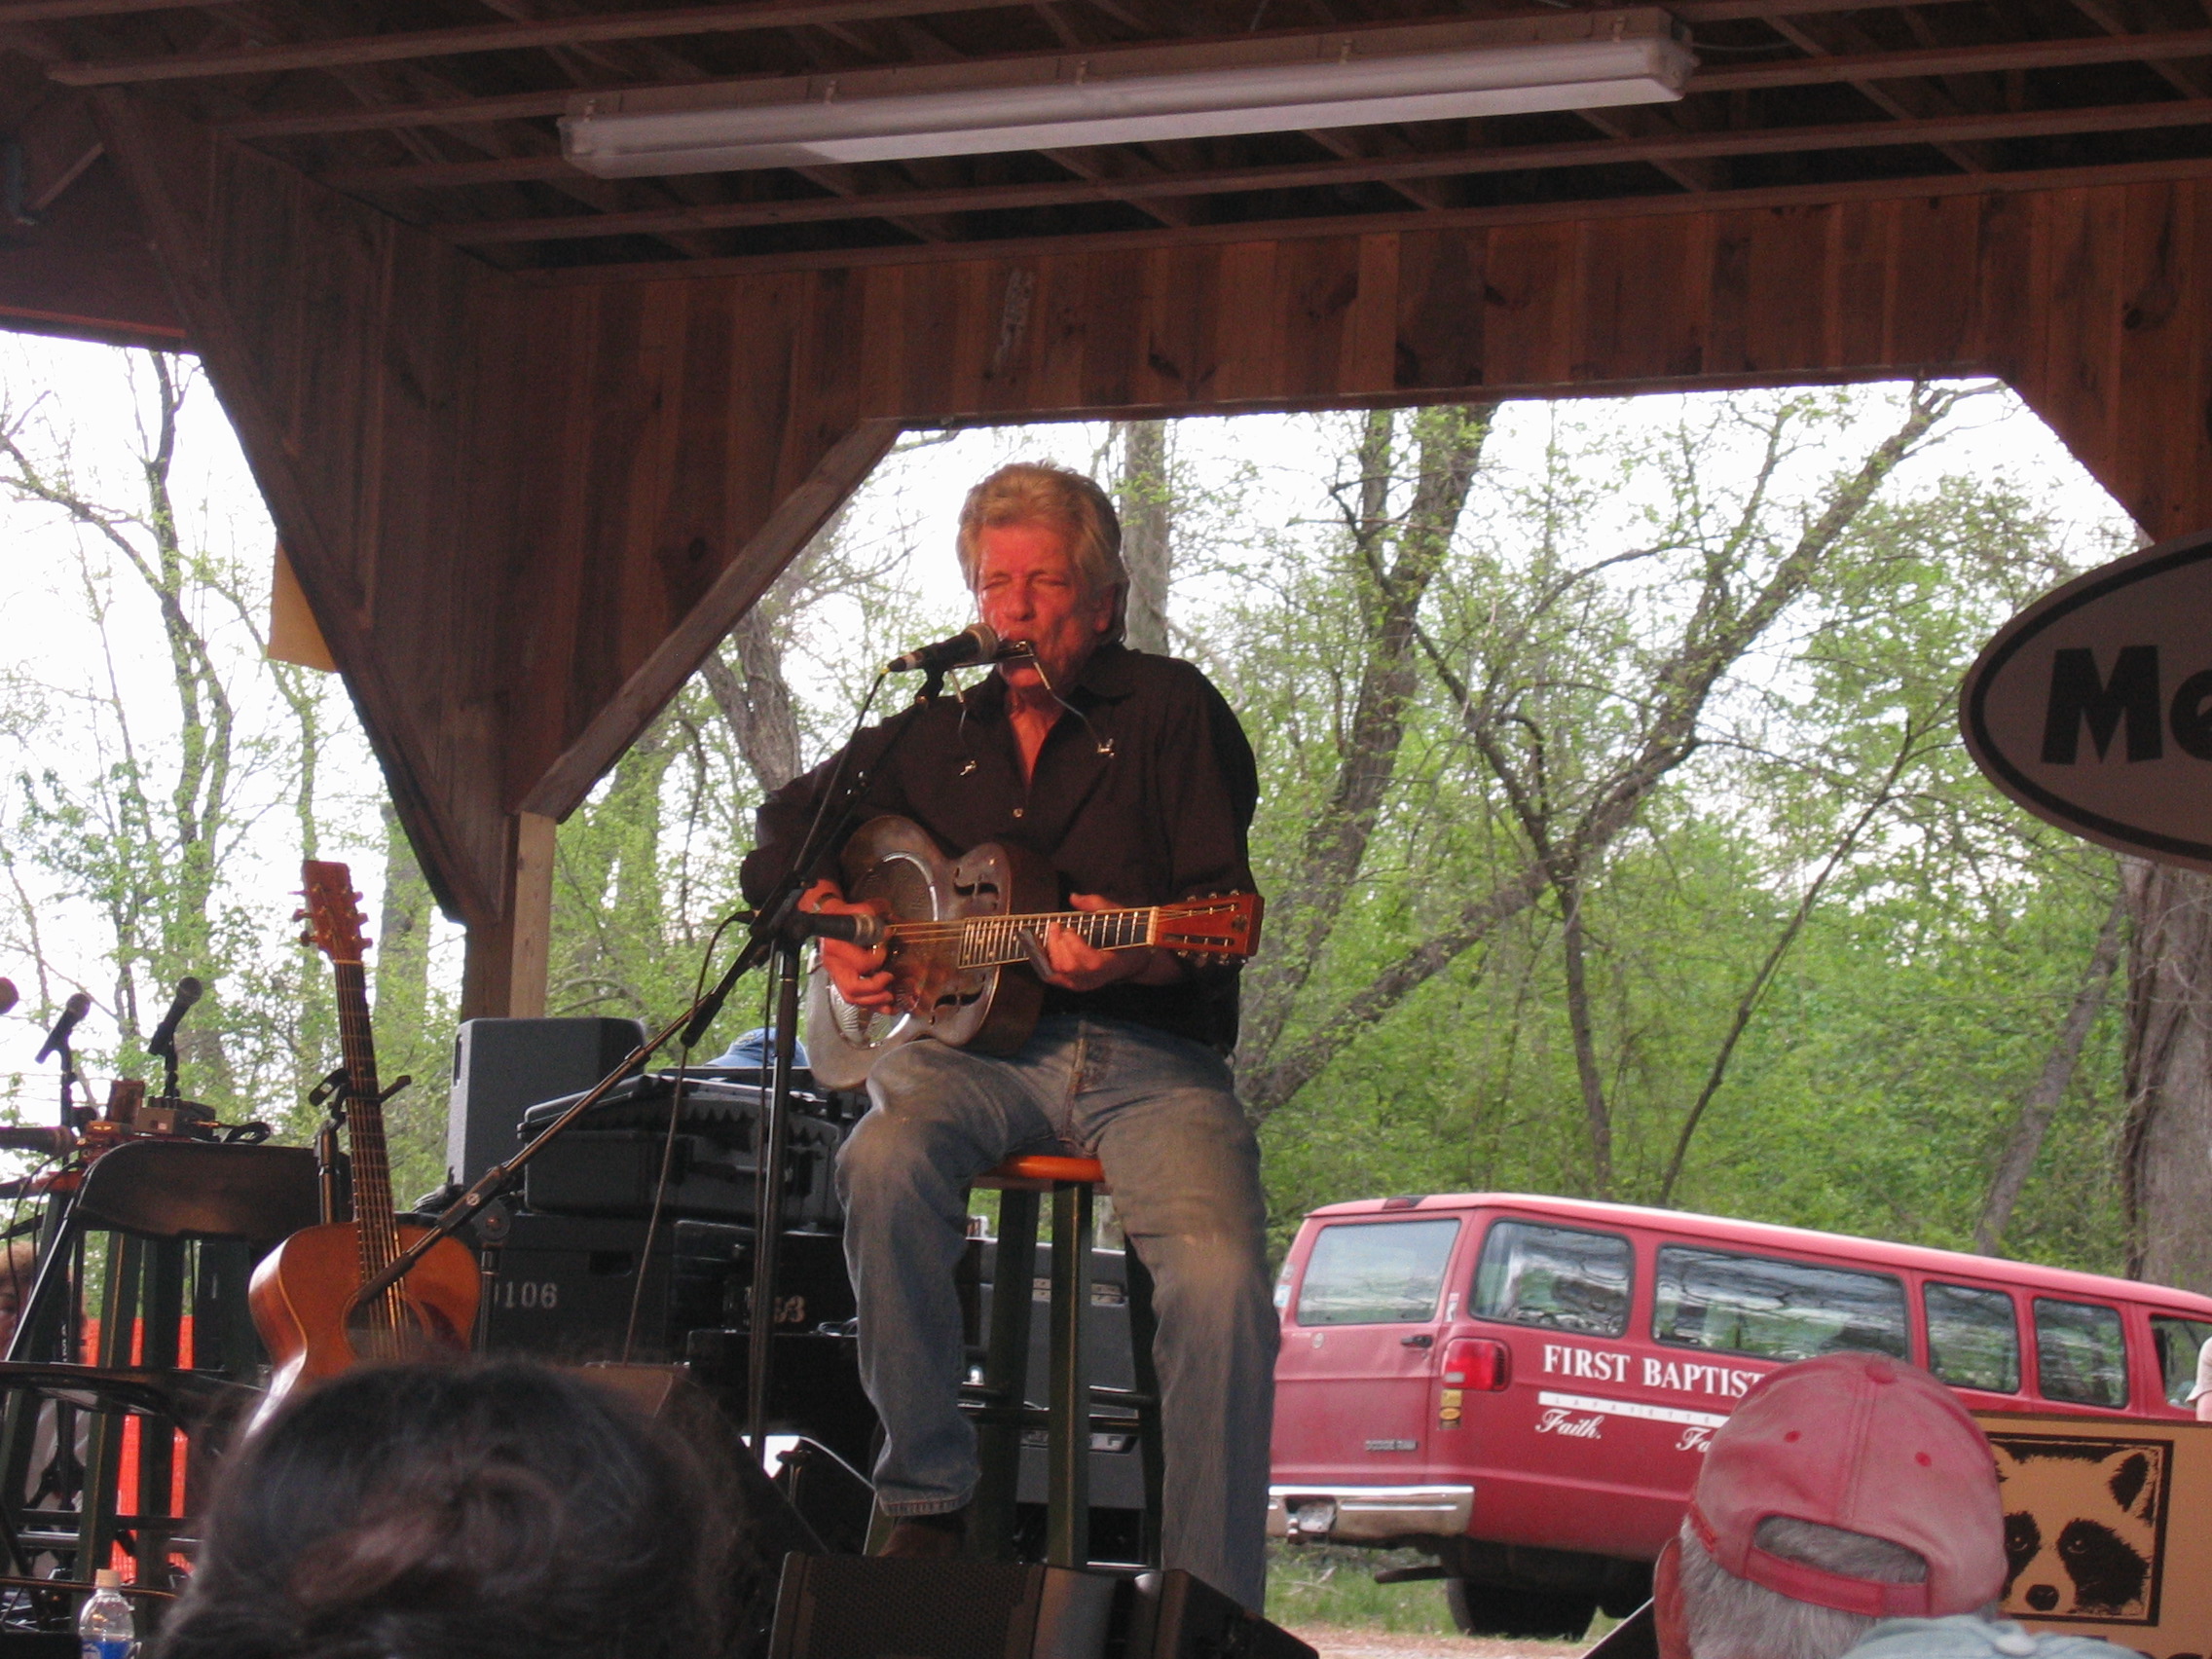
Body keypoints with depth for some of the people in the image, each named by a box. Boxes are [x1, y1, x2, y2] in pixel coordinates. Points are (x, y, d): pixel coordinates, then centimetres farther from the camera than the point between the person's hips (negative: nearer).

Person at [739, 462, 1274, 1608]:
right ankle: (925, 1502, -20)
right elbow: (788, 826, 31)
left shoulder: (1170, 710, 5)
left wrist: (1132, 956, -27)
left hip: (1148, 1056, -3)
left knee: (1221, 1281, -30)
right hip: (978, 1044, 3)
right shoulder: (939, 730, 19)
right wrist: (828, 923, 10)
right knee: (888, 1163, -33)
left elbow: (1226, 912, -5)